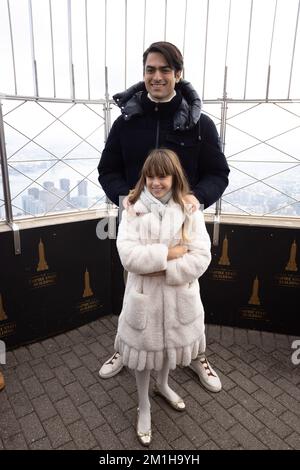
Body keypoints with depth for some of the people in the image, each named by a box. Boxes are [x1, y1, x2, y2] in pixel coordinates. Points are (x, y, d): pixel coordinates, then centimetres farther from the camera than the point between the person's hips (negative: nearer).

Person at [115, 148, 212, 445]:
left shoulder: (190, 211, -8)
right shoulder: (132, 211, -9)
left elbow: (201, 258, -15)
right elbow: (128, 255, -20)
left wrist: (160, 269, -22)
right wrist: (169, 253, -23)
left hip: (178, 297, 2)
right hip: (143, 297, -1)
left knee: (171, 344, 24)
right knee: (144, 350, 16)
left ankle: (163, 385, 56)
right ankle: (144, 407, 42)